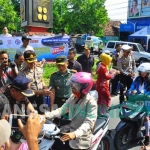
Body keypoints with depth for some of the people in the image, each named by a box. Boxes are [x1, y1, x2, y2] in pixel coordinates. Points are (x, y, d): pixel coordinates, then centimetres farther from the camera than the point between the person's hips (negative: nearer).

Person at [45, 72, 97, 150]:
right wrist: (46, 115, -10)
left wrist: (75, 134, -41)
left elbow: (88, 123, -27)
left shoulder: (91, 103, -19)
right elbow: (62, 109, 3)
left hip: (81, 137, -6)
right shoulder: (73, 97, 4)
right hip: (69, 130, 6)